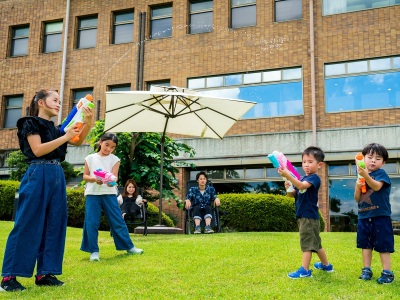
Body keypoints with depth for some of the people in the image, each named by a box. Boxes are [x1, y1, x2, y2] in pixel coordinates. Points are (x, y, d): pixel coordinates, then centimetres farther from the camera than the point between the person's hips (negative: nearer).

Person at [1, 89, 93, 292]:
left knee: (53, 225, 6)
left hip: (57, 177, 8)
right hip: (38, 176, -8)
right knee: (27, 225, -7)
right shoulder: (30, 123, -1)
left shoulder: (55, 129, 19)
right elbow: (37, 150, -14)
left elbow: (78, 142, 14)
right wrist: (65, 137, -14)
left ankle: (44, 273, 13)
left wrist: (88, 122, -1)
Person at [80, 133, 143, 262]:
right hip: (92, 194, 0)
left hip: (109, 194, 0)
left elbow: (114, 176, -5)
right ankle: (93, 251, 11)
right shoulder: (90, 158, 6)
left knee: (118, 221, 2)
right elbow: (85, 176, 5)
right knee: (91, 223, -1)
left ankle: (129, 247, 12)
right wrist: (94, 179, -16)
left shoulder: (114, 159, 5)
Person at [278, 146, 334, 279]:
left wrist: (287, 175, -42)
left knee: (307, 243, -7)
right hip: (303, 216, 9)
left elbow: (302, 186, -32)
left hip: (309, 216, -9)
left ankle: (304, 270, -4)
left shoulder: (314, 178, -13)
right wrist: (288, 188, -10)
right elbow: (293, 194, 13)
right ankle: (326, 265, 33)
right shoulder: (303, 179, 14)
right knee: (315, 243, 19)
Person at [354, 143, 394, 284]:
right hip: (364, 216, 6)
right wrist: (357, 187, -11)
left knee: (383, 245, -1)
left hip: (380, 216, -6)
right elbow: (357, 199, 10)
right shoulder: (361, 177, 9)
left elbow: (377, 186, -28)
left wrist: (365, 175, -44)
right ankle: (366, 270, 21)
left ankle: (387, 272, 6)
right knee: (365, 244, 12)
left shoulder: (381, 174, -6)